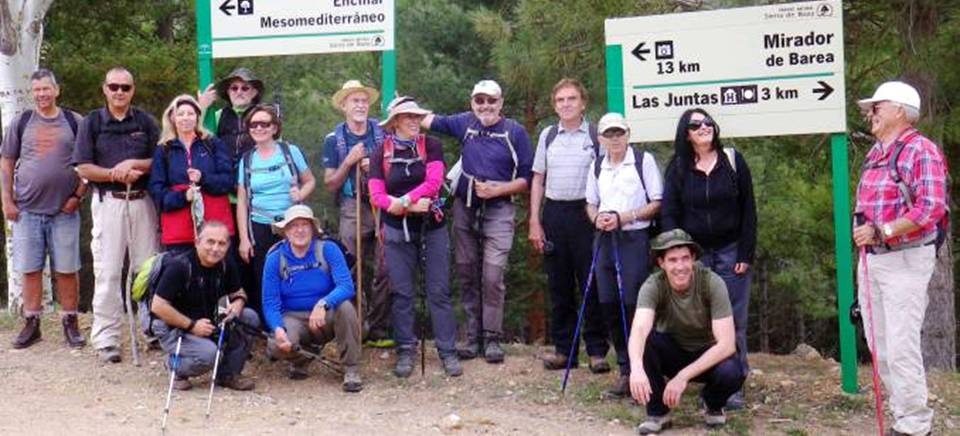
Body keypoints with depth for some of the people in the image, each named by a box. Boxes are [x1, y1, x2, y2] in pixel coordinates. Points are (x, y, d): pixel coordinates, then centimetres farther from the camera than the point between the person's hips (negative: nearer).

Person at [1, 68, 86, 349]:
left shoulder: (74, 122, 4)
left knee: (66, 270, 2)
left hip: (64, 210, -1)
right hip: (27, 210, 1)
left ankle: (70, 323, 11)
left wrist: (79, 195, -5)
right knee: (29, 269, 5)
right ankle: (31, 324, 14)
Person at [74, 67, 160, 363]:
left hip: (142, 202, 2)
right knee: (107, 272, -3)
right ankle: (106, 339, 1)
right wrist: (117, 174, -13)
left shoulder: (145, 121, 9)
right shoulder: (92, 122, 4)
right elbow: (83, 168, -2)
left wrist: (133, 164, -12)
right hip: (108, 202, -2)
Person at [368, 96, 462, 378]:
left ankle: (448, 351, 5)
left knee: (439, 291, 0)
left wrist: (402, 201, -17)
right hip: (397, 230, 1)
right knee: (402, 293, 4)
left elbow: (434, 183, -11)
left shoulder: (431, 146, 1)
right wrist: (411, 206, -16)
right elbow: (376, 196, -4)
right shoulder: (381, 153, 3)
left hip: (432, 227, 0)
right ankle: (405, 351, 13)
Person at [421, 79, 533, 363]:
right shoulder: (465, 123, 7)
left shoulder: (515, 132, -3)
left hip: (498, 211, -4)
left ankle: (492, 339, 2)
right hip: (465, 209, 4)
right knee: (467, 276, 9)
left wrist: (498, 189, -15)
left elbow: (527, 177, -3)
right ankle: (473, 337, 19)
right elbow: (431, 121, 15)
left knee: (492, 277, -10)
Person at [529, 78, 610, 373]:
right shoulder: (548, 136, 10)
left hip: (586, 213, -3)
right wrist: (534, 222, 6)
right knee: (558, 284, 8)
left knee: (591, 283, -1)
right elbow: (538, 180, 13)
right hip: (554, 213, 3)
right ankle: (564, 348, 17)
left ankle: (597, 350, 7)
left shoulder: (596, 135, 0)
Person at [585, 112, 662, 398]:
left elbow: (657, 203, -5)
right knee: (610, 307, 5)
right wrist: (597, 218, -2)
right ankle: (626, 372, 16)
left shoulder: (644, 161, -2)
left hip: (636, 239, -5)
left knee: (634, 305, -10)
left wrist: (623, 218, -14)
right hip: (606, 240, 5)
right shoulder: (597, 167, 13)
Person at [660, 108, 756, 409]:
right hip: (693, 254, 1)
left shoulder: (733, 161, 2)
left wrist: (746, 254, -4)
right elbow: (669, 214, 3)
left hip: (730, 252, 0)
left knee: (733, 322, 0)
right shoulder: (678, 168, 4)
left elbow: (748, 210, 2)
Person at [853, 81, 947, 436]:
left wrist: (881, 231, -22)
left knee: (901, 346, -9)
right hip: (871, 259, 9)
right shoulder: (875, 153, 16)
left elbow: (931, 208, -20)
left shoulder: (921, 150, -10)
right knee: (878, 344, 11)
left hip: (905, 260, -9)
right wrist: (863, 234, 13)